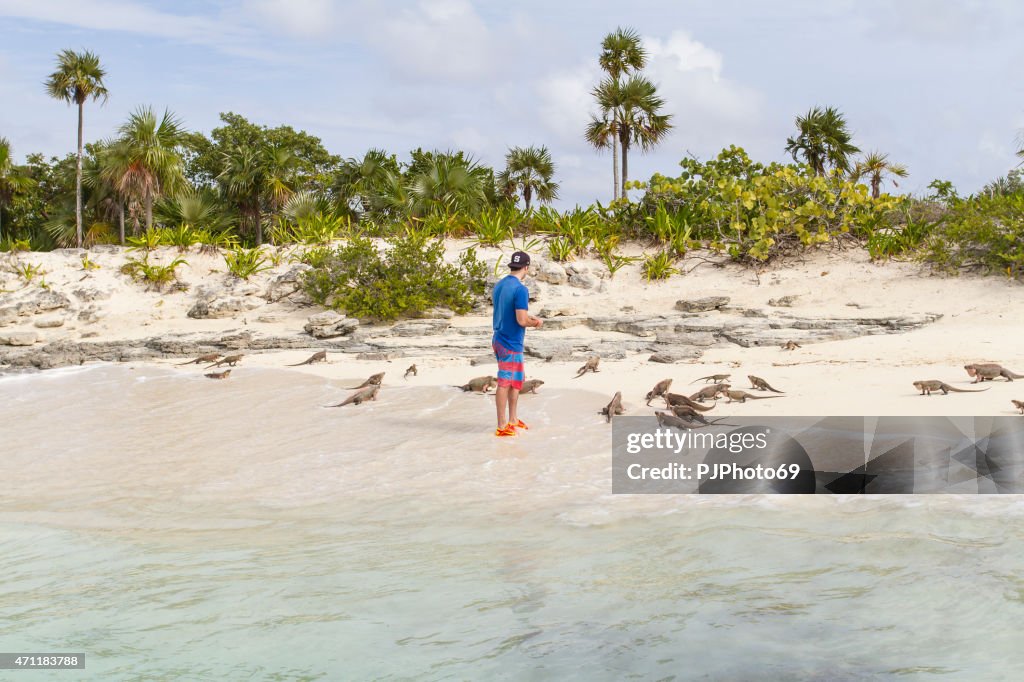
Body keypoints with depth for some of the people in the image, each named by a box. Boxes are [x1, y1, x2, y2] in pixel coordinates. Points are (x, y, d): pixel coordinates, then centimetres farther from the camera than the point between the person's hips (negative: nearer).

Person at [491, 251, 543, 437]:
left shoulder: (499, 286, 8)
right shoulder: (520, 289, -19)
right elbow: (522, 321, -23)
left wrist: (532, 318, 15)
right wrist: (536, 322, -3)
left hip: (500, 339, 9)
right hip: (510, 344, -9)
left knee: (517, 379, 20)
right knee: (505, 383, -2)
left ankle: (513, 419, 28)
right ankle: (502, 427, 5)